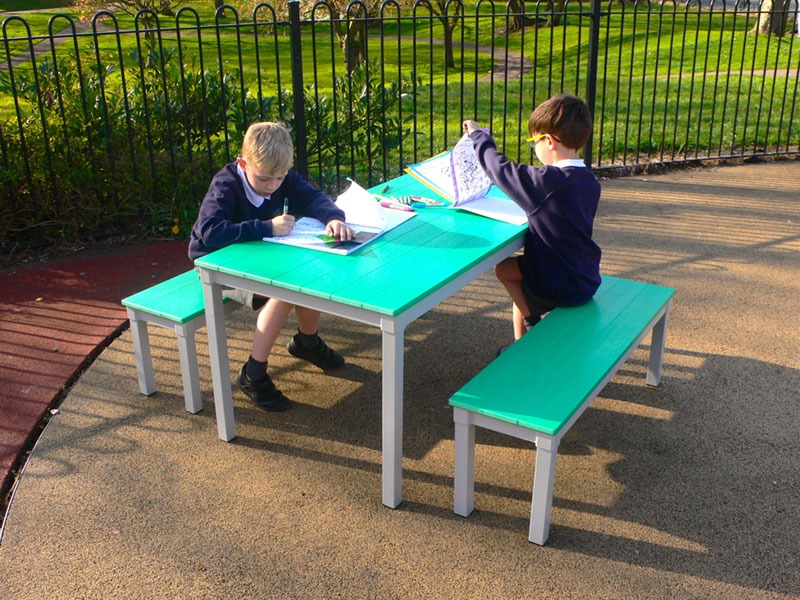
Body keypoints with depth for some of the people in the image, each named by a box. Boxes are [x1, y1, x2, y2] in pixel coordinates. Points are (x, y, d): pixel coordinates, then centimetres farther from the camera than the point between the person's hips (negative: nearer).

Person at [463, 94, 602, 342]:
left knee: (505, 268, 15)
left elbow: (500, 169, -17)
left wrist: (478, 135, -1)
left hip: (562, 288, -7)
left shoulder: (547, 181, -26)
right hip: (588, 280, 7)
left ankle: (533, 327, 17)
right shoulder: (590, 181, -2)